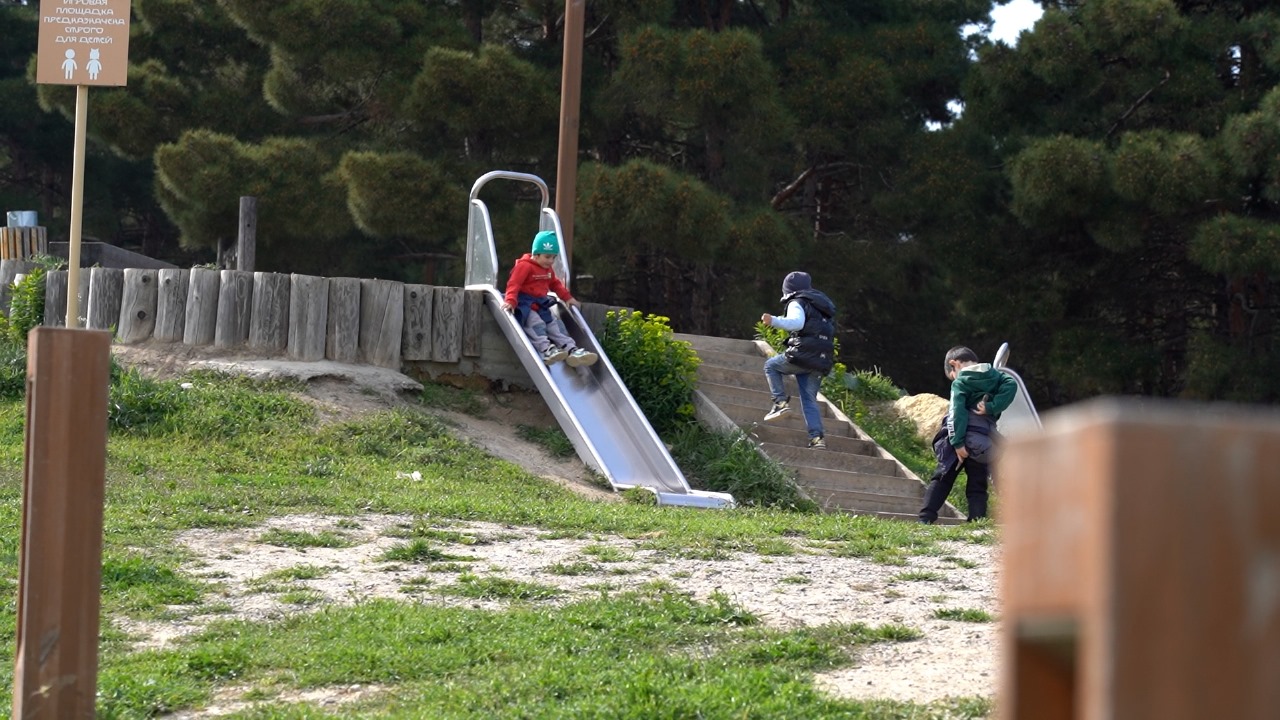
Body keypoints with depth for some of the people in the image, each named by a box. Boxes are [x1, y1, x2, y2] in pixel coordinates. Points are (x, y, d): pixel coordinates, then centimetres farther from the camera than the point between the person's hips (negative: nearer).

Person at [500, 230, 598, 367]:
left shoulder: (548, 269, 15)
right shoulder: (524, 266, -14)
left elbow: (555, 284, 28)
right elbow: (514, 284, -23)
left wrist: (567, 298, 21)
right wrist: (510, 301, -36)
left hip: (541, 303, 8)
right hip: (525, 303, -8)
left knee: (555, 323, -8)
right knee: (536, 324, -29)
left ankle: (570, 349, -19)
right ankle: (545, 350, -46)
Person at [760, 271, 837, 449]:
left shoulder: (797, 303, -1)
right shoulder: (823, 305, 25)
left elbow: (797, 322, -21)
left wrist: (774, 321, -27)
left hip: (802, 355, -7)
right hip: (821, 362, 7)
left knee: (771, 365, 19)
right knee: (809, 400, 10)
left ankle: (781, 401, 1)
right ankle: (817, 437, -5)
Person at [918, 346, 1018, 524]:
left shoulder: (960, 382, -2)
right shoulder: (994, 375, 10)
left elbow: (957, 413, -13)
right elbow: (1011, 385, -8)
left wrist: (957, 442, -18)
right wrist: (992, 407, -10)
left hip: (961, 439, -3)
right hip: (983, 440, 3)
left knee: (941, 479, 6)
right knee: (977, 486, 10)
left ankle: (926, 518, -2)